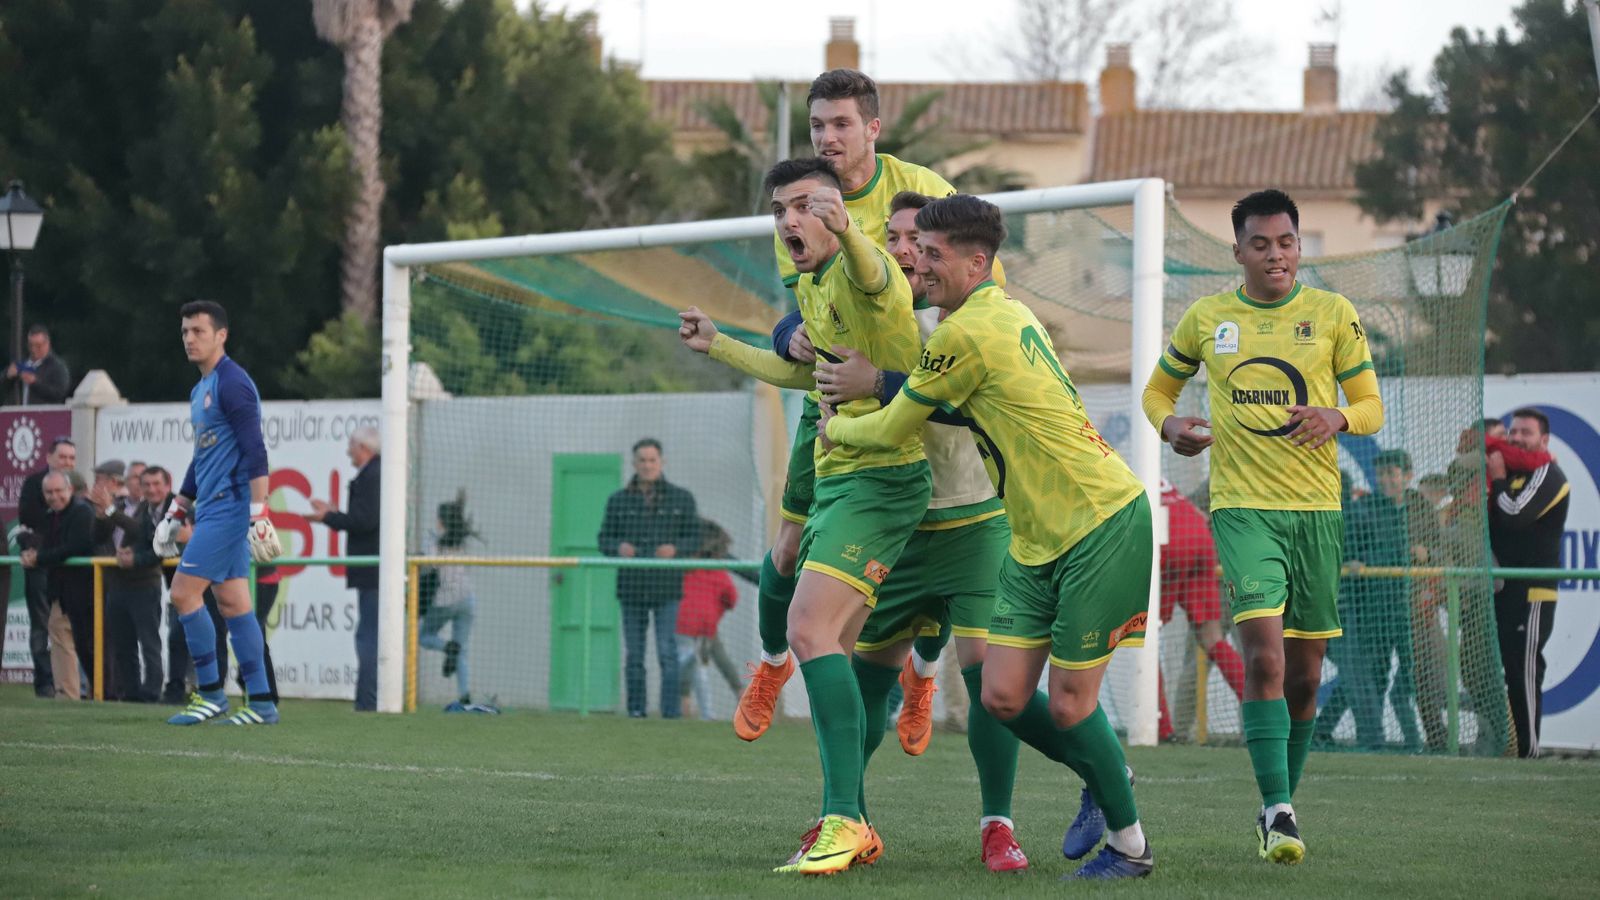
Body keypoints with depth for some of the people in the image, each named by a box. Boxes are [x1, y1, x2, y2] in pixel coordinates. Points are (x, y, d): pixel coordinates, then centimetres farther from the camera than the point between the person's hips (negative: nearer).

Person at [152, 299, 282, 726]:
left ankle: (211, 693, -4)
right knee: (232, 602, 7)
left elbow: (255, 450, -19)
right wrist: (176, 513, 27)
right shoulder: (201, 389, 18)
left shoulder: (232, 384, -12)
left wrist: (259, 512, -26)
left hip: (228, 507, -10)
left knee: (184, 592, -10)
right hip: (213, 509, 10)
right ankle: (261, 702, 7)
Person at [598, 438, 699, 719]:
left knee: (667, 652, -9)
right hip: (632, 587, 2)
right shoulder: (618, 501, 9)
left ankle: (671, 711, -8)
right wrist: (618, 547, -12)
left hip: (666, 587, -2)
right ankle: (635, 710, 10)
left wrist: (675, 549, -14)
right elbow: (605, 538, 10)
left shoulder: (681, 499, 6)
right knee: (633, 655, 4)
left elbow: (695, 536, 6)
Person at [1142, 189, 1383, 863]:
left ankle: (1280, 808, 23)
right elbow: (1159, 388, 19)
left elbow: (1372, 406, 6)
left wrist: (1338, 416, -17)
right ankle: (1276, 811, -21)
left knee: (1303, 674, 6)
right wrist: (1169, 423, -4)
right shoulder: (1205, 318, 6)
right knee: (1263, 654, -20)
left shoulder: (1334, 314, 4)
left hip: (1316, 508, 2)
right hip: (1242, 508, -2)